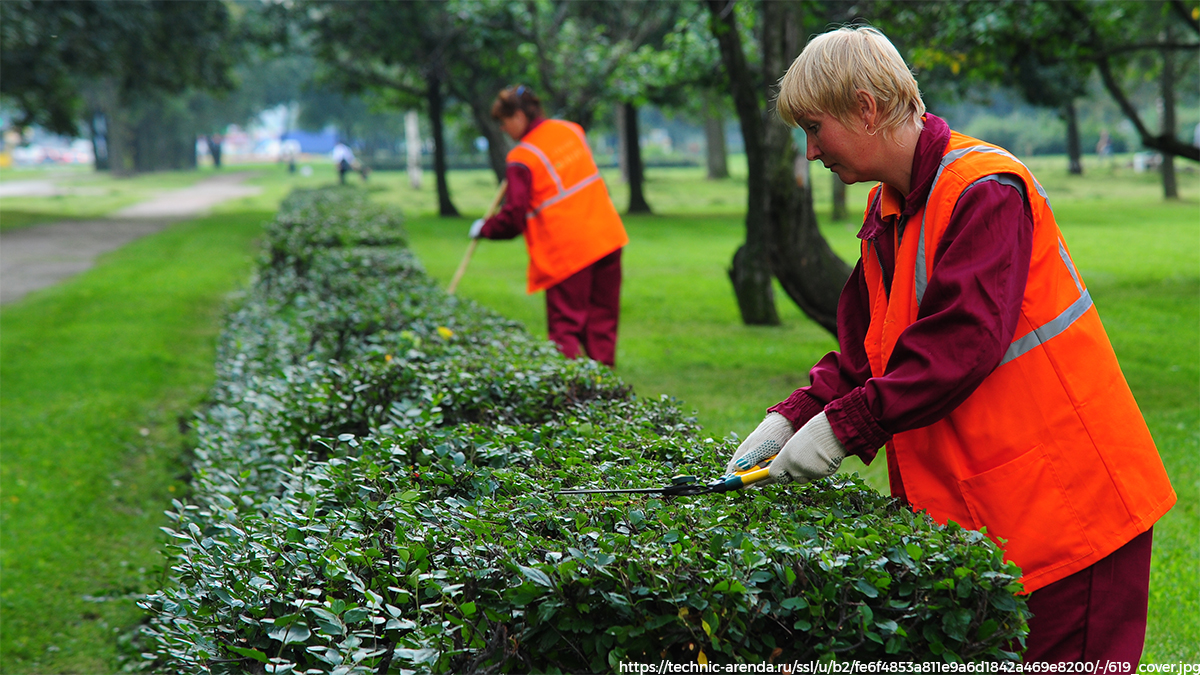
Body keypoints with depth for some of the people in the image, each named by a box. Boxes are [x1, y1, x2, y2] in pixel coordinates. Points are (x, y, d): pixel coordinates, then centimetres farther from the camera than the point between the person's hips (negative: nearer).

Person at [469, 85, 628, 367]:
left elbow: (513, 219, -13)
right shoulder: (570, 130, 8)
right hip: (607, 238, 6)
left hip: (566, 251, -6)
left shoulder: (522, 158, -12)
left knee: (566, 325, 0)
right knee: (603, 318, 12)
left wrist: (484, 228, 5)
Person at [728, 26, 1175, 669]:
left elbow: (961, 343, -26)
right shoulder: (888, 211, 12)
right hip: (970, 508, 9)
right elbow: (863, 351, 14)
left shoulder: (985, 189, -17)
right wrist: (792, 418, -2)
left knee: (1060, 659, -4)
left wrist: (844, 426, -23)